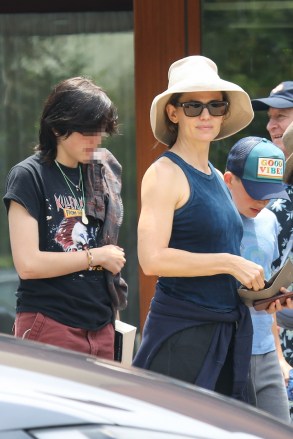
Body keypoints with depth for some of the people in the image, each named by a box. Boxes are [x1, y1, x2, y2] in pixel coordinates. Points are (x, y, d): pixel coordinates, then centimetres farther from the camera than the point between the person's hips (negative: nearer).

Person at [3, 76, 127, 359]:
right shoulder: (29, 176, -6)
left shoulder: (103, 171, 11)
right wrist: (96, 256, -6)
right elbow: (27, 264, -14)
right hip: (50, 325, -5)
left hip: (100, 325, 6)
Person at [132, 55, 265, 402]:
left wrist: (257, 289, 10)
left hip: (227, 331, 8)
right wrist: (230, 262, -17)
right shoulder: (165, 174, -9)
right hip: (181, 332, -8)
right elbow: (152, 259, -20)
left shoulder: (216, 178, 16)